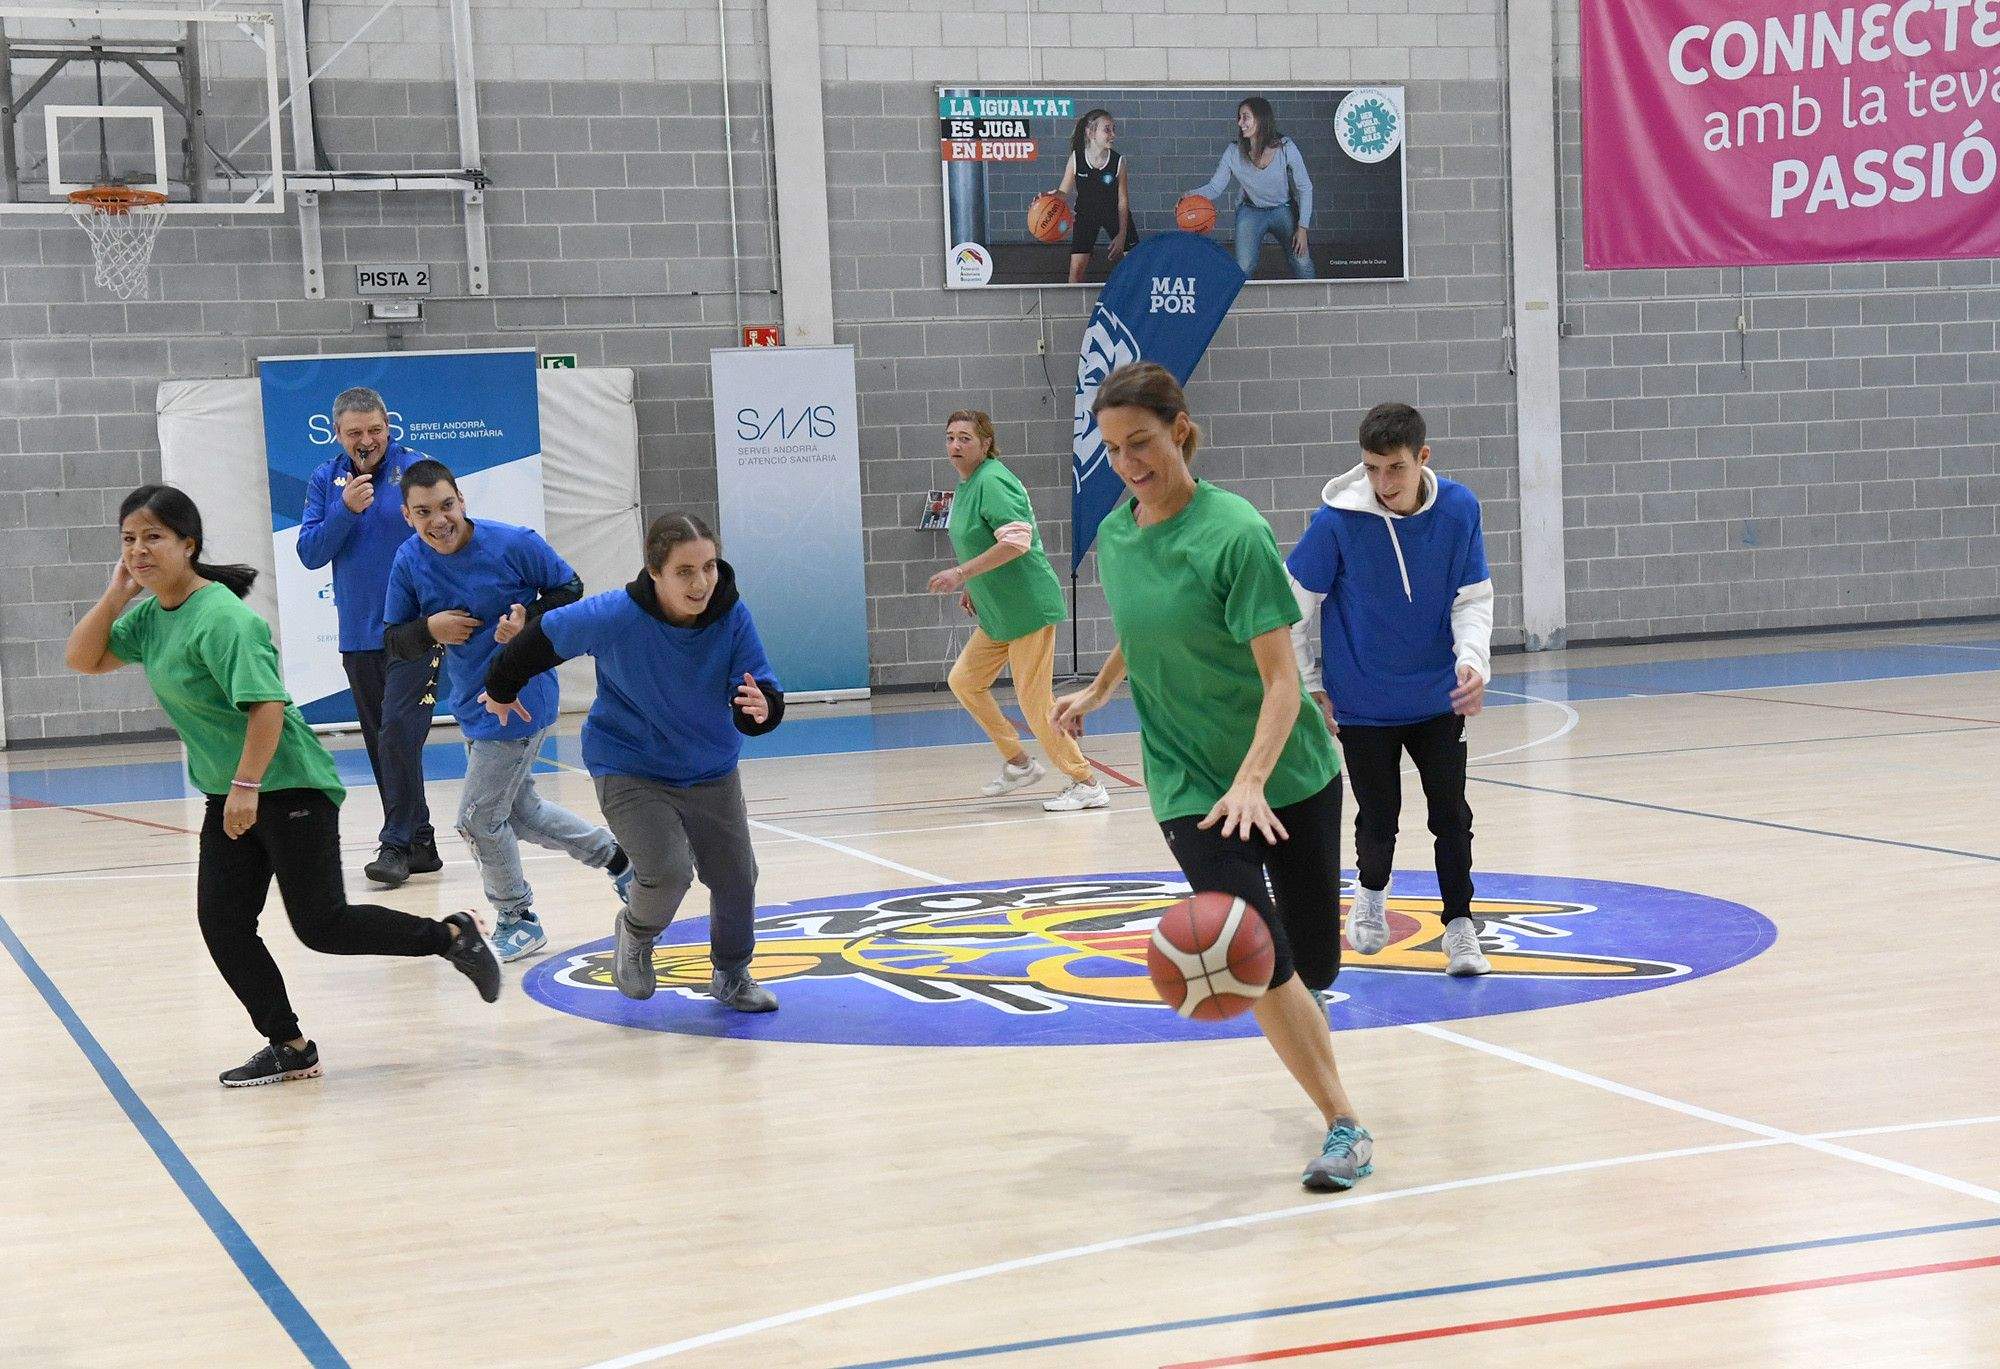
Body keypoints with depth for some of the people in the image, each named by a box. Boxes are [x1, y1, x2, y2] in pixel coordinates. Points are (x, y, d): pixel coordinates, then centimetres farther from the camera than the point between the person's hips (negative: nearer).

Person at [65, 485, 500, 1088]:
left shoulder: (221, 617, -21)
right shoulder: (152, 616, 6)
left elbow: (267, 704, -27)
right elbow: (82, 659, 10)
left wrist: (247, 785, -28)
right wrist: (117, 591, -1)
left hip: (288, 785, -9)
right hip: (229, 795, 9)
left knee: (322, 925, -6)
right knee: (222, 925, 2)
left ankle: (452, 935, 12)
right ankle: (289, 1048, 12)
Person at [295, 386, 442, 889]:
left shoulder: (417, 468, -5)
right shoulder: (326, 480, 6)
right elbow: (309, 553, 0)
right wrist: (346, 509, -13)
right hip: (358, 635, 5)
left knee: (399, 734, -14)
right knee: (381, 745, 9)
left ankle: (397, 845, -10)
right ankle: (420, 844, 17)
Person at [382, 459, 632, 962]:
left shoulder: (513, 543, -18)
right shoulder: (409, 562, -5)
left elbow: (570, 589, -5)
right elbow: (394, 641, -1)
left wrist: (529, 621, -22)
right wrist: (430, 628, -22)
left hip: (519, 704, -7)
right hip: (472, 707, 7)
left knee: (479, 819, -1)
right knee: (518, 811, 19)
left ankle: (517, 921, 20)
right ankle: (617, 858, 37)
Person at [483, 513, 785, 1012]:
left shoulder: (731, 615, -20)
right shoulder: (614, 617, -27)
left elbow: (764, 694, -20)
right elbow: (543, 638, -9)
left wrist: (760, 708, -45)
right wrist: (502, 690, 8)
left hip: (711, 770, 4)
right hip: (629, 769, -3)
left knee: (737, 880, 7)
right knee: (667, 873, -21)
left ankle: (732, 976, 36)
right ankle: (636, 937, 15)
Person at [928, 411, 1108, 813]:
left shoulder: (993, 481, -17)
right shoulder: (967, 485, 12)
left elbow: (1016, 541, -28)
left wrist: (961, 573, -25)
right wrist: (973, 586, 17)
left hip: (1029, 607, -10)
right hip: (997, 613, 10)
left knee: (1034, 701, -7)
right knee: (963, 681, 12)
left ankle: (1085, 783, 3)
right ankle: (1018, 762, 23)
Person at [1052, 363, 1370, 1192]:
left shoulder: (1235, 532, -17)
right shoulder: (1114, 535, 0)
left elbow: (1281, 677, -21)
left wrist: (1251, 781, -32)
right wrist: (1095, 694, 12)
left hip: (1289, 778, -2)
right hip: (1189, 786, 2)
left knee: (1313, 966, 9)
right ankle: (1343, 1124, -2)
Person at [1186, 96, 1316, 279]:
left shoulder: (1285, 148, -18)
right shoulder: (1233, 153, -15)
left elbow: (1305, 188, -9)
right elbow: (1214, 187, -7)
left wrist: (1302, 228, -14)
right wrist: (1190, 196, -29)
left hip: (1284, 210, -1)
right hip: (1251, 212, 1)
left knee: (1302, 263, -15)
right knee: (1243, 268, -14)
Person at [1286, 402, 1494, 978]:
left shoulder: (1458, 509, -11)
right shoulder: (1337, 520, -18)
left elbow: (1473, 599, -4)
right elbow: (1290, 607, -7)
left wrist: (1473, 660, -23)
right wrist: (1308, 689, -4)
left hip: (1437, 696, 1)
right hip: (1362, 703, -1)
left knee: (1452, 814, -2)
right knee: (1378, 818, 7)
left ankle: (1460, 926, 12)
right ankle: (1371, 896, 37)